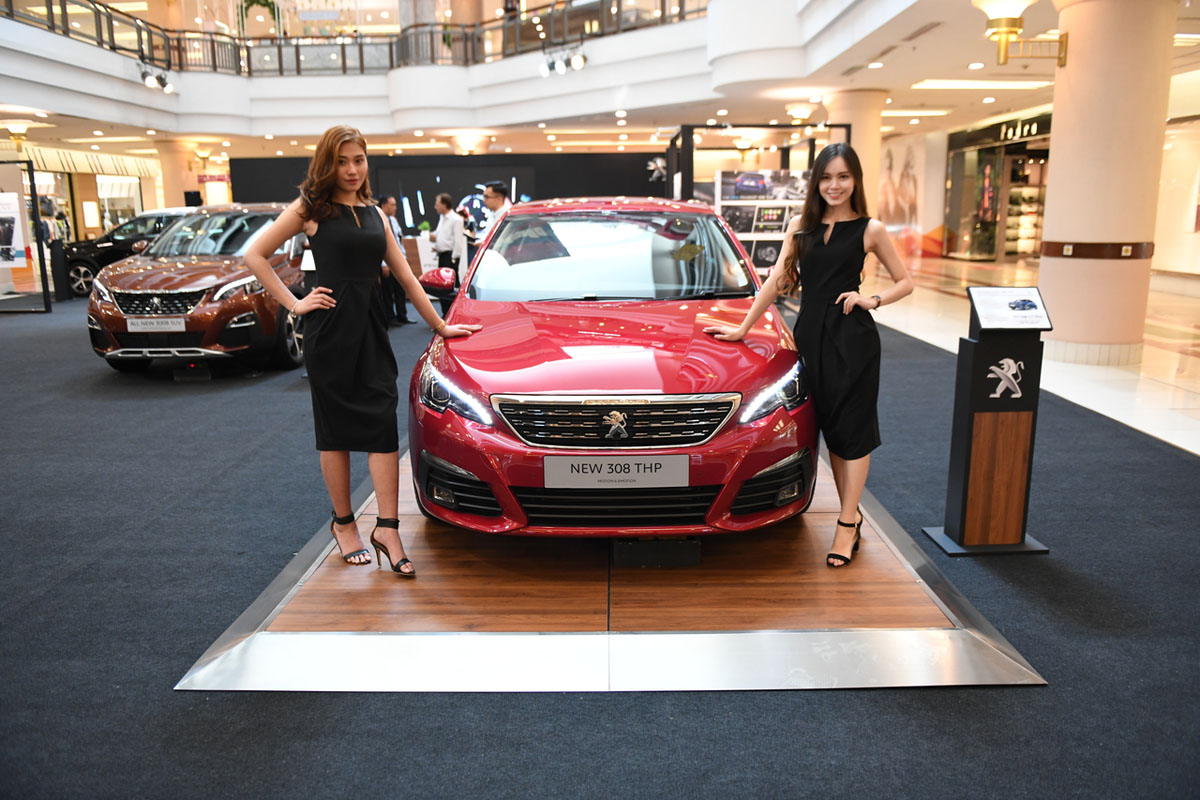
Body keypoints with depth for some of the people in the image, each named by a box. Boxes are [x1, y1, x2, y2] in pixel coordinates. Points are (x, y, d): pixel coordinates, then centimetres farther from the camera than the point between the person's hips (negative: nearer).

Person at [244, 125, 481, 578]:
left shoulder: (374, 214, 16)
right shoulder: (310, 208, 2)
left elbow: (405, 277, 18)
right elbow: (255, 256, 1)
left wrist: (440, 326, 17)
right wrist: (293, 303, -5)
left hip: (372, 330, 4)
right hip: (330, 331, -4)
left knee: (383, 427, -5)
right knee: (335, 431, 5)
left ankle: (387, 529, -2)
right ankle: (343, 523, 18)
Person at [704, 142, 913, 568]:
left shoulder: (870, 229, 1)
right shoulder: (801, 225, 9)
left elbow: (905, 282, 7)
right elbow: (776, 281, 9)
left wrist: (872, 300, -10)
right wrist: (743, 327, 6)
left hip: (851, 337, -4)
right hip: (810, 332, 4)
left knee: (852, 429, 0)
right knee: (830, 428, 9)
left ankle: (846, 525, 6)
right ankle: (852, 514, 22)